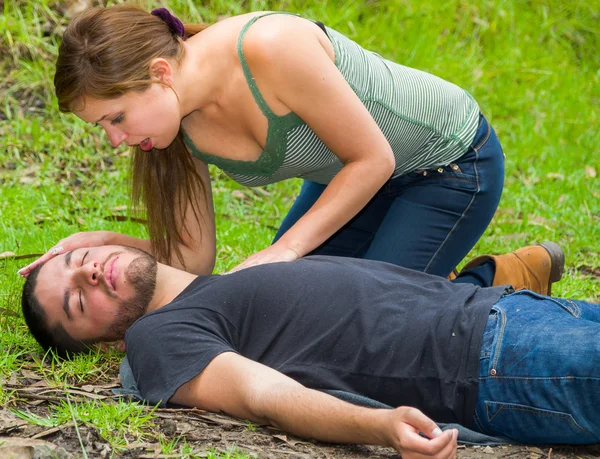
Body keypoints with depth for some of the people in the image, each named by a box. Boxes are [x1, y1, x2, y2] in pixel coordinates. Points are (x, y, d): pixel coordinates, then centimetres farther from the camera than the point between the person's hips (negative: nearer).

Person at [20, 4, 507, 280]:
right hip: (350, 174, 7)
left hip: (451, 159, -7)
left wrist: (285, 249, -27)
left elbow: (373, 158, -26)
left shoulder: (271, 48, -38)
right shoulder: (179, 126, -15)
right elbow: (195, 259, -8)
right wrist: (108, 243, -24)